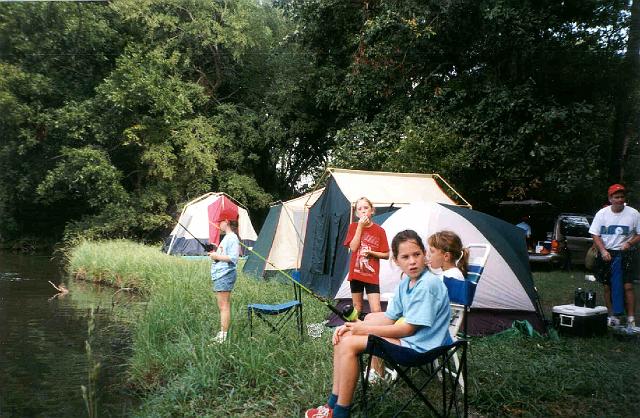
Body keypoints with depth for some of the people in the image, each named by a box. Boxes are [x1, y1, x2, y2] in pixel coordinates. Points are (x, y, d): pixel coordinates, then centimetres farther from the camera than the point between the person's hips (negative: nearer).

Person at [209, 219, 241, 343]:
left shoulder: (232, 238, -12)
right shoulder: (227, 237, 20)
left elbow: (233, 258, -21)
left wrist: (217, 256, -14)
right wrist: (215, 254, 11)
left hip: (225, 275, -10)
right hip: (219, 276, 10)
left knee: (224, 306, -9)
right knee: (222, 307, 12)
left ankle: (224, 335, -7)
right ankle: (221, 334, 17)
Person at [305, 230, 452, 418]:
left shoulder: (429, 285, -22)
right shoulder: (406, 283, 7)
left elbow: (408, 329, -21)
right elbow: (389, 318, 11)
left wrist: (365, 329, -14)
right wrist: (353, 326, -2)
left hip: (419, 346, -10)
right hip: (406, 334, 10)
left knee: (349, 344, -18)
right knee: (342, 337, 5)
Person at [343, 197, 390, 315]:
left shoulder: (379, 230, -2)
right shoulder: (353, 226, 2)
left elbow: (386, 255, 0)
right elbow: (353, 248, -11)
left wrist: (371, 253, -17)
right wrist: (360, 227, -13)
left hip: (372, 276, -2)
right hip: (356, 274, 2)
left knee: (376, 311, -9)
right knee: (357, 308, 12)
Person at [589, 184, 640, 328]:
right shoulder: (602, 213, 0)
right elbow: (595, 234, 2)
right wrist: (603, 251, -10)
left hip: (625, 254, -1)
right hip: (606, 254, 2)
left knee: (628, 287, -8)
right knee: (608, 287, 6)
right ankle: (612, 316, 17)